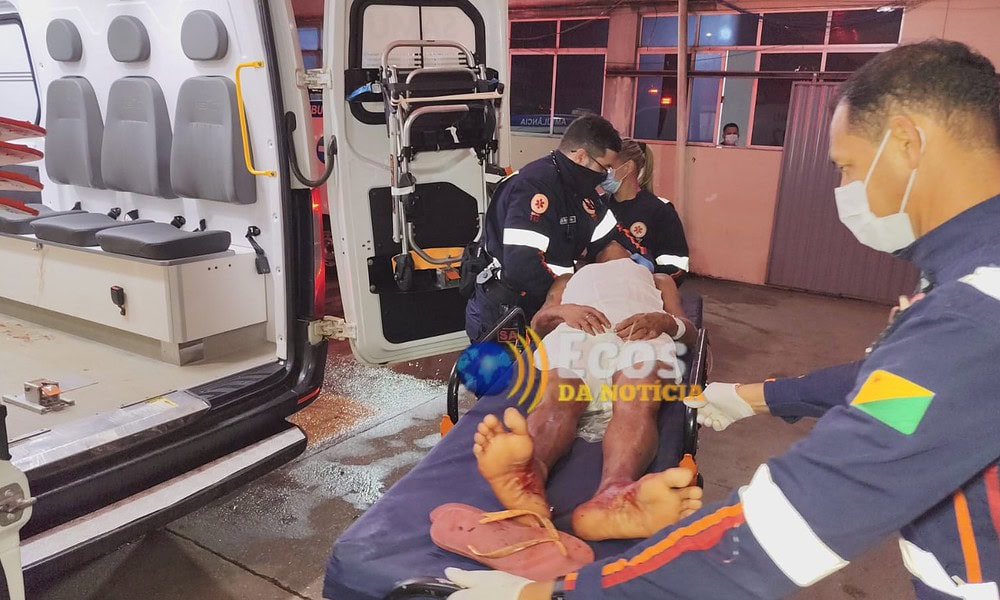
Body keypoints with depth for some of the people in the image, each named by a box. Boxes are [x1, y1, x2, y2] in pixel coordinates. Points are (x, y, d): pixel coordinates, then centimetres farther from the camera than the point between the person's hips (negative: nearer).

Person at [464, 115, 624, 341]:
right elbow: (522, 266, -32)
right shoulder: (534, 186, -23)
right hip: (502, 316, -8)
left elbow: (605, 243, 10)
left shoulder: (580, 187, 5)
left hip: (545, 309, 8)